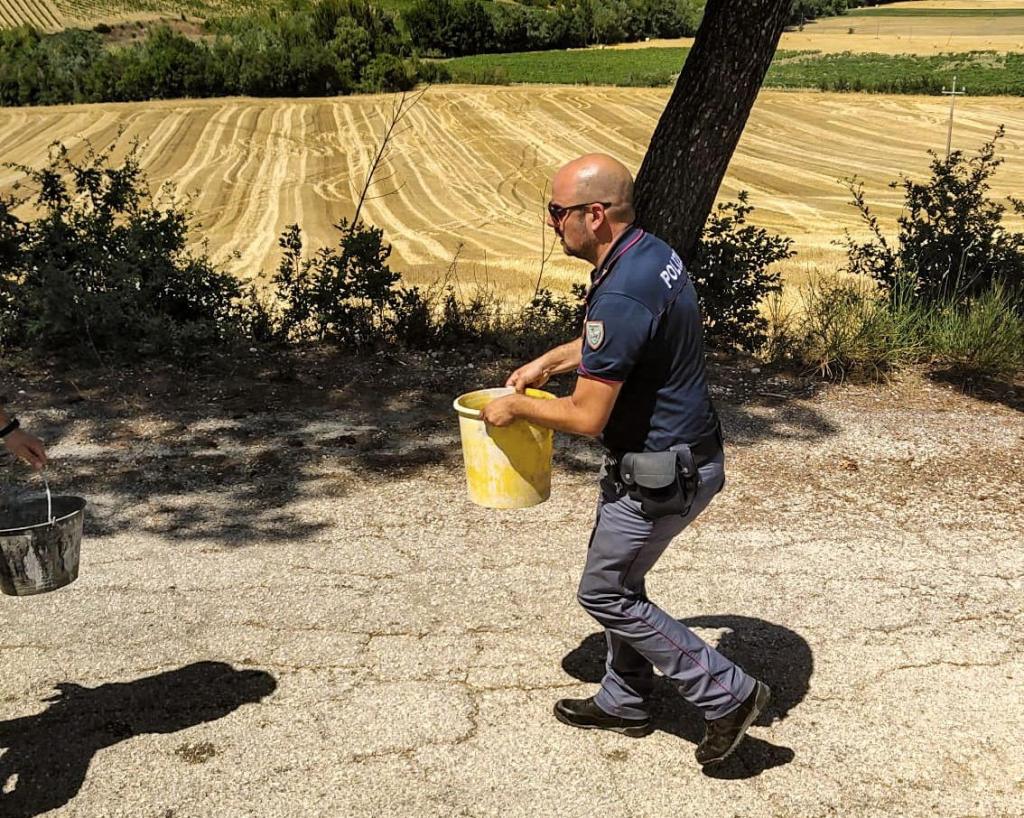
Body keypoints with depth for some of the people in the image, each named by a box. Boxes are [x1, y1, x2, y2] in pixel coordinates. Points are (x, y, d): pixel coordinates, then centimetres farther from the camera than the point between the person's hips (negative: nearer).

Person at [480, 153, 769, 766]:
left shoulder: (621, 296, -29)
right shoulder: (652, 252, 3)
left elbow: (587, 417, -25)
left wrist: (517, 407, -9)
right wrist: (548, 362, 21)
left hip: (661, 475, -10)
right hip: (684, 452, 10)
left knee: (605, 593, 6)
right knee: (619, 576, 22)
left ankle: (727, 693, 12)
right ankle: (625, 701, 38)